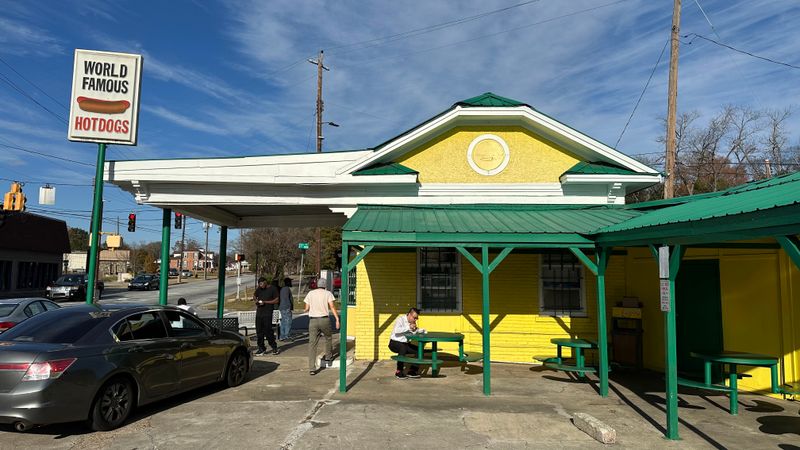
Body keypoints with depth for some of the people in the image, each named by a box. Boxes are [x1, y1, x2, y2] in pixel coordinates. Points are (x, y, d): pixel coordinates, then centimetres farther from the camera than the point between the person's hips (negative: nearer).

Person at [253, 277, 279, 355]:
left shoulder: (273, 289, -3)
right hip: (259, 313, 6)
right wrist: (256, 300, 2)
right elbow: (254, 296, 26)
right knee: (259, 331, 5)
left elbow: (276, 300, -6)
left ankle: (274, 347, 5)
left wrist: (265, 302, -13)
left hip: (268, 313, -6)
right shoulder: (259, 289, 12)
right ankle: (261, 348, 14)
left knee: (268, 330, -9)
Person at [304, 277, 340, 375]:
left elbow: (306, 308, 8)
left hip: (313, 320, 1)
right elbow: (332, 306, -10)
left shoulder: (311, 293, 8)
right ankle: (328, 356, 45)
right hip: (324, 319, -1)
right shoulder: (328, 293, 2)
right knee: (328, 338, 26)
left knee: (312, 343, 0)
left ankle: (312, 368, -7)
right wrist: (337, 319, -12)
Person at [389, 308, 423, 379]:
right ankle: (399, 372, -29)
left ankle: (412, 371, -2)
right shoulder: (400, 319, -14)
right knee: (403, 347, -37)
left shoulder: (412, 322, 8)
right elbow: (396, 330, -31)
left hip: (405, 343, 7)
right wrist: (408, 327, -28)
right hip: (394, 343, -7)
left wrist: (415, 329, -11)